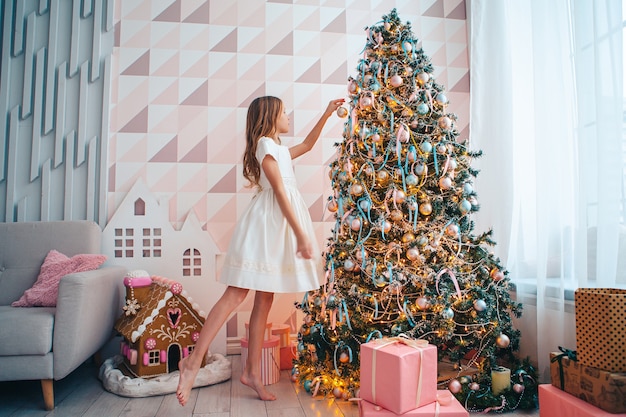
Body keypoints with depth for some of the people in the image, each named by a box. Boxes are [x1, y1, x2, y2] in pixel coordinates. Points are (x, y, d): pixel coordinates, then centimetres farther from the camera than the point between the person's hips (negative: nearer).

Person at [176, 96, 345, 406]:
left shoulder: (279, 149, 22)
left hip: (278, 228, 9)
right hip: (267, 221, -9)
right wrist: (301, 235, -20)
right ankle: (193, 362, -9)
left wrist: (326, 115, 37)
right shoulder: (265, 145, -6)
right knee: (236, 293, -13)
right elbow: (279, 191, -15)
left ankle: (252, 372, 11)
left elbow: (307, 145, 41)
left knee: (265, 298, 6)